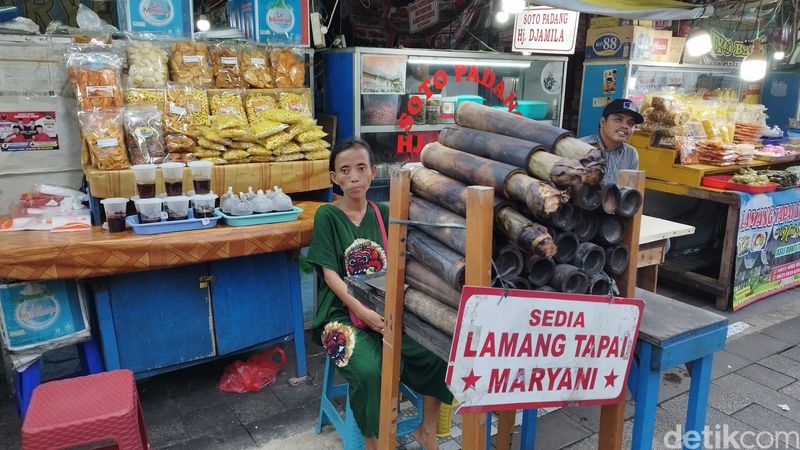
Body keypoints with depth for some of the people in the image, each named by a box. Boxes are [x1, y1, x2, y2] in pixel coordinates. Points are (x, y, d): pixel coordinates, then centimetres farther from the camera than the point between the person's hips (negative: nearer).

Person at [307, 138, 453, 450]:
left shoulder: (382, 214, 6)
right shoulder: (327, 216, -5)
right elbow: (330, 273, -11)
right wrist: (363, 311, -22)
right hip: (344, 313, -4)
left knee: (441, 354, -13)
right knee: (369, 370, -31)